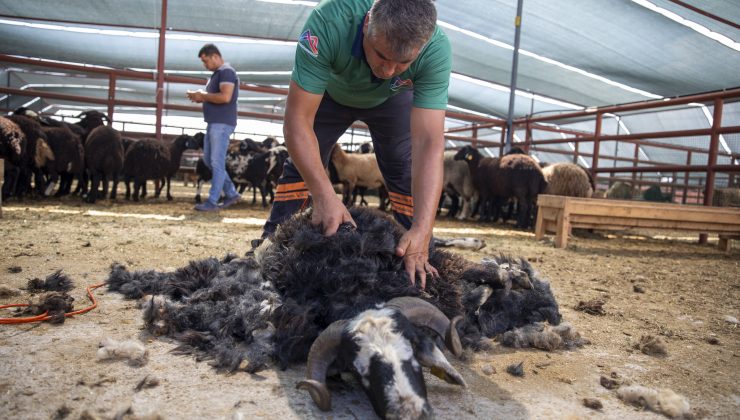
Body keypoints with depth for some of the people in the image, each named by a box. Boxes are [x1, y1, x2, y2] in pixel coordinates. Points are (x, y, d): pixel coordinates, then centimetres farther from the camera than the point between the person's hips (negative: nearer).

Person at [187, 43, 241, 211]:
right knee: (209, 160, 13)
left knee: (217, 162, -8)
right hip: (213, 123, 11)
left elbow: (225, 97, -23)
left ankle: (212, 202, -3)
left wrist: (203, 95, -12)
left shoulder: (227, 72, -10)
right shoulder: (217, 74, 20)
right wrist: (200, 97, 8)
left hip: (222, 124, -11)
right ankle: (231, 193, 20)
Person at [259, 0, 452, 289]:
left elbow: (429, 144, -43)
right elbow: (297, 119, -42)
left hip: (391, 99, 1)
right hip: (329, 91, 0)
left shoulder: (436, 50, -40)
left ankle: (420, 258, 4)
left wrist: (422, 231, -52)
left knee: (407, 172, -9)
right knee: (301, 165, -3)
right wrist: (324, 196, -52)